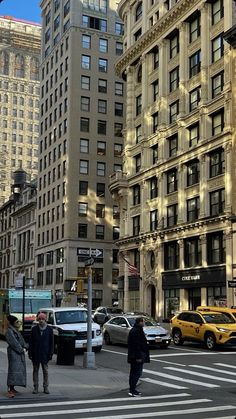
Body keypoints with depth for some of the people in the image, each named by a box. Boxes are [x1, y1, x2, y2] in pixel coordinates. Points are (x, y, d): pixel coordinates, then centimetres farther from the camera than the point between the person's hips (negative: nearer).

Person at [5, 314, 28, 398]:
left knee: (19, 369, 10)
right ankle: (10, 390, -16)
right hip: (13, 353, -10)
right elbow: (13, 342, -18)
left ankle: (12, 388, 16)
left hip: (19, 352, 10)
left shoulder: (16, 331, 17)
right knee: (14, 370, -14)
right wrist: (20, 349, -13)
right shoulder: (9, 331, -13)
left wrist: (25, 346, 2)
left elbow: (21, 340, 16)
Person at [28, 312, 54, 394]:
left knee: (45, 371, 5)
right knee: (35, 370, 6)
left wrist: (50, 353, -3)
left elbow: (51, 342, 3)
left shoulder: (49, 329, 1)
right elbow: (31, 342, 3)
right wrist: (30, 352, -3)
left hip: (45, 354, -1)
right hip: (35, 354, 1)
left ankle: (45, 387, 13)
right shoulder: (34, 329, 3)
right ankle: (35, 387, 13)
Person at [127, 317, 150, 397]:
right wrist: (138, 357, -21)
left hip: (132, 356, 11)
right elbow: (137, 345, -22)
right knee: (137, 372, -7)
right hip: (137, 356, -11)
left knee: (133, 372, 14)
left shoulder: (133, 330, 14)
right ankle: (132, 390, -8)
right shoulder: (137, 331, -19)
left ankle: (132, 389, 21)